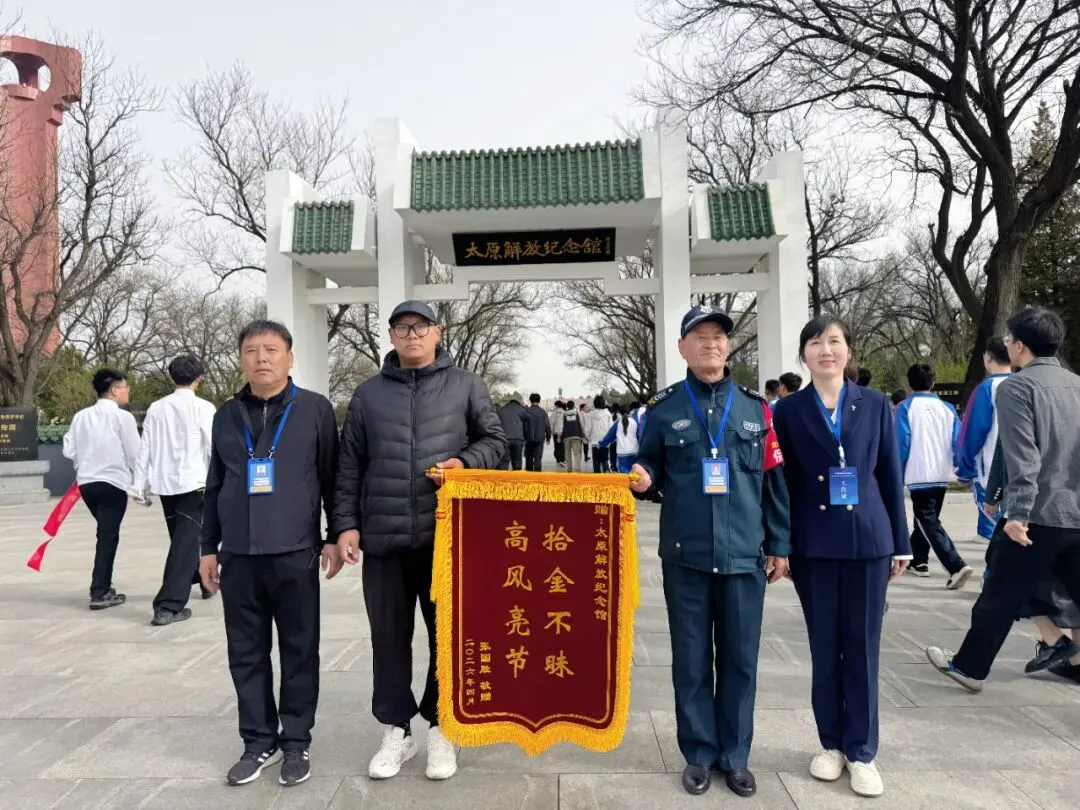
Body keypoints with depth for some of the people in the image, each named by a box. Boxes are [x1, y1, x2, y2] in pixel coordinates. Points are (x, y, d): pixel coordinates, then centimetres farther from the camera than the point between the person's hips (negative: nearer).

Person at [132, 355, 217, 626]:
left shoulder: (156, 408, 6)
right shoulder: (203, 407, -7)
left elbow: (145, 448, 6)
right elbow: (214, 448, -8)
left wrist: (139, 484, 11)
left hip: (164, 483, 5)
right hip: (193, 483, -5)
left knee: (183, 539, 20)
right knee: (186, 542, -4)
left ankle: (201, 581, 40)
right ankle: (168, 606, -10)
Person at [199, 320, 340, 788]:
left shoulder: (315, 409, -1)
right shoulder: (226, 415, 10)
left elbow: (332, 477, 1)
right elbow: (214, 486, 15)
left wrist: (336, 536, -1)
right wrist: (209, 547, 14)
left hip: (295, 555, -3)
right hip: (238, 557, 4)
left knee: (299, 652, 7)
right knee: (246, 654, 11)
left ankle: (296, 741, 22)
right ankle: (259, 740, 26)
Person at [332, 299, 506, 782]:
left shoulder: (465, 386, 5)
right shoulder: (369, 393, 9)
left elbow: (494, 439, 7)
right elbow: (349, 466, 9)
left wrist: (466, 463, -12)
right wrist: (346, 523, 3)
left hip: (447, 534, -1)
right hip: (383, 536, 2)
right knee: (389, 637, 10)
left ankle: (440, 728, 26)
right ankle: (396, 730, 27)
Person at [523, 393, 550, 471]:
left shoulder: (527, 410, -4)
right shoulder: (543, 412, 0)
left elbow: (524, 424, -6)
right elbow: (547, 426, 2)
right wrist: (548, 437, 14)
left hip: (529, 438, 0)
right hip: (540, 438, 0)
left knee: (529, 458, 13)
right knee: (538, 458, 0)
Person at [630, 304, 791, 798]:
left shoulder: (755, 407, 5)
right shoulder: (663, 408, 2)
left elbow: (774, 481, 6)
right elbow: (651, 468, 9)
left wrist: (779, 545, 5)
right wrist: (642, 478, -15)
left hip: (744, 555, 1)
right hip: (685, 555, -1)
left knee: (740, 659, 11)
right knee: (691, 660, 10)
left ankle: (735, 757, 29)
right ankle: (698, 755, 27)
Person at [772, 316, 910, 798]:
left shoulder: (875, 405, 4)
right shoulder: (789, 410, 1)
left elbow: (891, 476, 5)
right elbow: (783, 483, 2)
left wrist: (900, 542, 4)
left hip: (868, 539, 1)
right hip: (813, 545, 0)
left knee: (862, 646, 7)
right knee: (824, 647, 9)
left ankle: (861, 751, 21)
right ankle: (831, 744, 26)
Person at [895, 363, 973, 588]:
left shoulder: (906, 407, -7)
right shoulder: (947, 408, 6)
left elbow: (902, 443, -10)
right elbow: (958, 442, 3)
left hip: (919, 475, -5)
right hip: (942, 475, 6)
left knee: (928, 523, -3)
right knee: (927, 518, 21)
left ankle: (957, 567, -17)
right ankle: (919, 560, 32)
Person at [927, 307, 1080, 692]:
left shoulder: (1016, 386, -9)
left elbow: (1023, 457, -18)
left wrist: (1017, 512, -18)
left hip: (1040, 515, -6)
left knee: (999, 597, 7)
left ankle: (969, 666, 22)